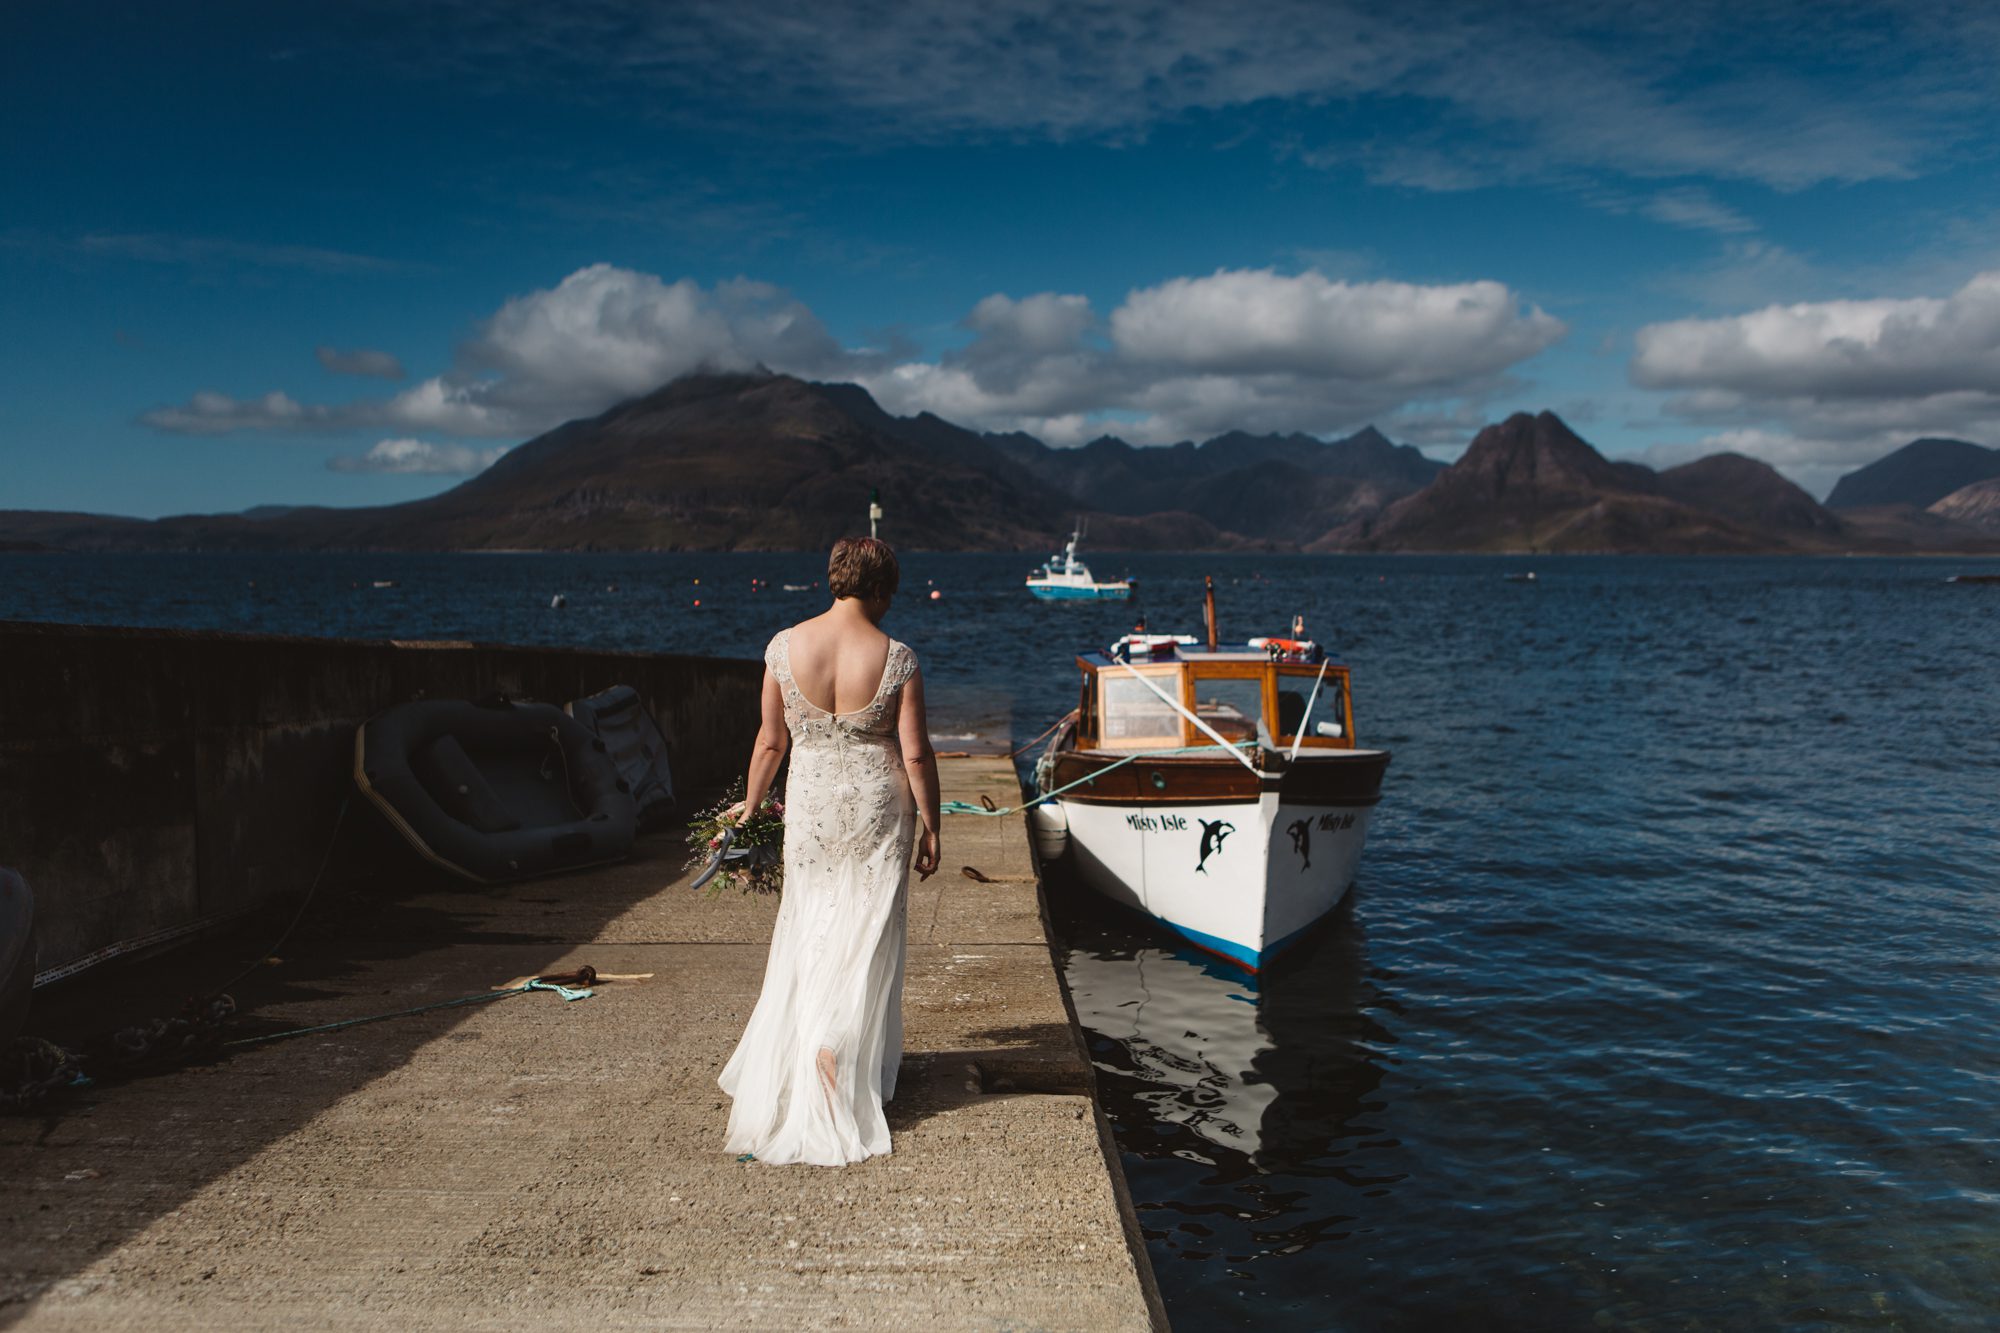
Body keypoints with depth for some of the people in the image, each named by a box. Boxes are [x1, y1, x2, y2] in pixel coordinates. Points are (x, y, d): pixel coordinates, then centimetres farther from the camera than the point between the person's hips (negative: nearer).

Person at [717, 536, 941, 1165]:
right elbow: (916, 753, -9)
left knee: (806, 931, 17)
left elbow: (771, 742, 0)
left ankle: (783, 1059, 25)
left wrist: (749, 804, 14)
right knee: (866, 937, 9)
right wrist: (929, 826, 2)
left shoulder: (784, 647, -7)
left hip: (812, 804, 2)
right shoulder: (896, 657, -12)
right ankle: (837, 1047, -2)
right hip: (879, 807, -2)